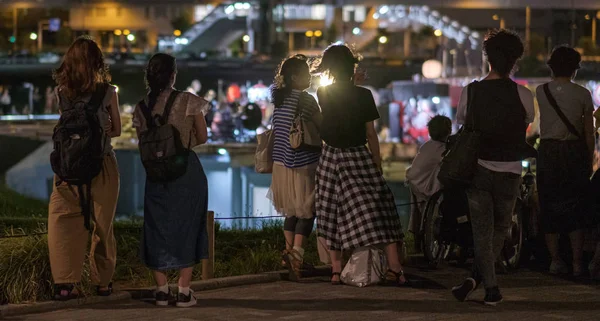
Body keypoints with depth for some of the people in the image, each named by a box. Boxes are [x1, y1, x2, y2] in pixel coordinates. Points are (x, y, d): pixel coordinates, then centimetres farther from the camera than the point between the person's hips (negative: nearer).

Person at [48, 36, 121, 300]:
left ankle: (65, 283, -8)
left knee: (65, 222, 3)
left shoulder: (61, 92, -1)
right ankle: (102, 281, 21)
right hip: (102, 166, -1)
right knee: (102, 225, 11)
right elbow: (116, 130, 6)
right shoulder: (107, 93, -6)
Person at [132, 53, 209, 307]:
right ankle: (184, 291, 3)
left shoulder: (142, 107, 0)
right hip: (187, 171, -2)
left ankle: (162, 290, 11)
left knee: (156, 228, 12)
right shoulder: (188, 102, -9)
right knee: (186, 226, 6)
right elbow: (202, 137, -2)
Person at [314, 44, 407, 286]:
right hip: (358, 158, -2)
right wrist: (378, 165, 4)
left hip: (331, 159, 2)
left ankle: (336, 270, 8)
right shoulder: (363, 96, -9)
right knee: (377, 211, -1)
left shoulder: (323, 94, -2)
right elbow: (371, 135, -6)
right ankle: (394, 268, -8)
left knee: (334, 215, 10)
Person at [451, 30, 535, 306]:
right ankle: (477, 277, 9)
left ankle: (491, 287, -3)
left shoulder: (470, 92, -6)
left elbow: (461, 125, 4)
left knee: (482, 229, 7)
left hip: (477, 167, 1)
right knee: (501, 227, 17)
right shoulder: (522, 94, -9)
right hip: (509, 169, -1)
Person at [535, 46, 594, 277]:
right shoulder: (582, 94, -5)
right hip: (574, 152, -1)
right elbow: (589, 134, -2)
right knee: (576, 208, 5)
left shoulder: (541, 91, 1)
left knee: (550, 207, 8)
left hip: (548, 152, 1)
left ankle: (555, 260, 7)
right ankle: (577, 262, 2)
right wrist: (589, 162, 7)